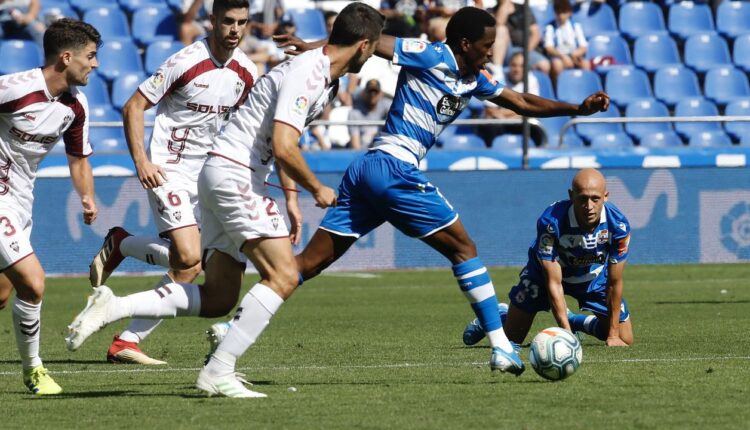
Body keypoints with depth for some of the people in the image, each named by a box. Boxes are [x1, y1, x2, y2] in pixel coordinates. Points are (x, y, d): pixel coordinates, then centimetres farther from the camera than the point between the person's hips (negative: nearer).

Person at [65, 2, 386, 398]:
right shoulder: (306, 75, -17)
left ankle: (111, 307, 3)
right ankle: (218, 373, -17)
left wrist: (290, 197, 21)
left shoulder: (325, 79, 16)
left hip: (224, 177, 10)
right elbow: (283, 148, -25)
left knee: (217, 299, 6)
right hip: (234, 175, -10)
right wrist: (316, 189, -10)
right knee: (283, 276, -16)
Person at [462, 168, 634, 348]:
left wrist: (613, 335, -20)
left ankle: (575, 321, 29)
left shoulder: (618, 224, -33)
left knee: (624, 340, 1)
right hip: (546, 271, -2)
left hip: (594, 276, 2)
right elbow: (553, 282, -33)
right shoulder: (550, 222, -39)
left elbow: (614, 282, -22)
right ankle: (502, 315, 36)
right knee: (510, 339, -1)